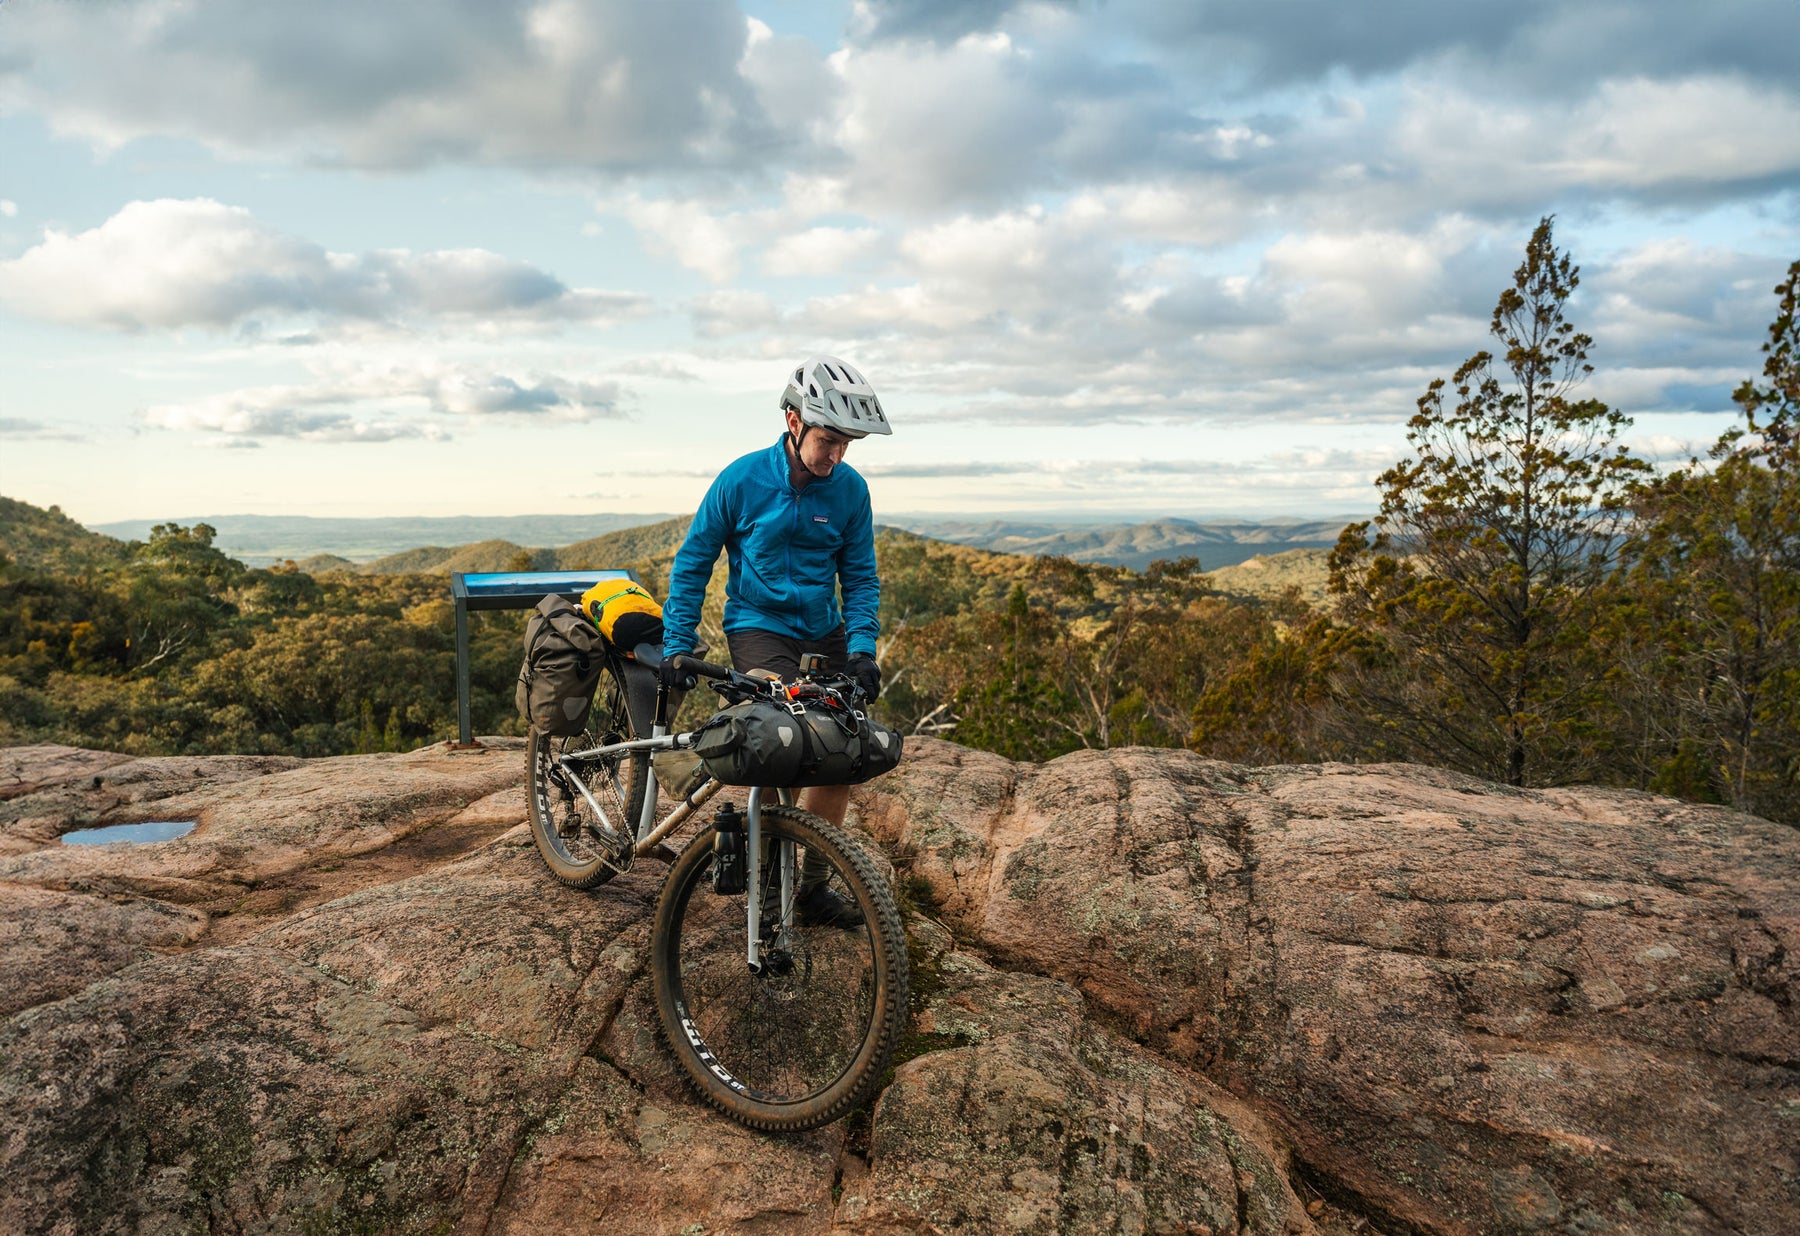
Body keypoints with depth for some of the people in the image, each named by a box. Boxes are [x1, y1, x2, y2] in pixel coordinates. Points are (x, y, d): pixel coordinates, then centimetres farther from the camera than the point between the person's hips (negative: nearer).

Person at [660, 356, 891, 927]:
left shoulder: (850, 489, -6)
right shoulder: (742, 480, -13)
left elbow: (860, 577, 2)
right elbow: (692, 564, -4)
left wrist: (861, 649, -13)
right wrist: (677, 647, -8)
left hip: (823, 631, 4)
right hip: (758, 625, -4)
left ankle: (813, 884, 18)